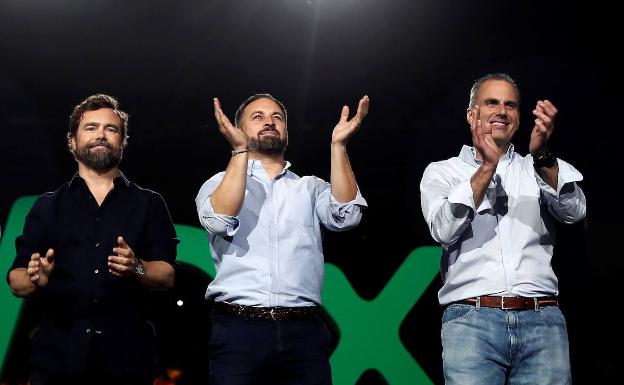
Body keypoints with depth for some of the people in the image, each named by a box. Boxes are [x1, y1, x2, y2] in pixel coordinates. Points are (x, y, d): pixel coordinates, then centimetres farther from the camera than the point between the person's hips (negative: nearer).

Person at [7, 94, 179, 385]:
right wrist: (35, 279, -19)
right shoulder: (47, 206, 11)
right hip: (57, 356, 1)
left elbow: (167, 275, -1)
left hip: (127, 358, 0)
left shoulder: (149, 204, 9)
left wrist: (137, 268, -22)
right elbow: (16, 280, 4)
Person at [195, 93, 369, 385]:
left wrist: (338, 145, -5)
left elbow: (345, 215, -2)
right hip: (239, 329, -1)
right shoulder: (219, 184, 13)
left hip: (304, 331, 2)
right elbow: (221, 221, -10)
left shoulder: (310, 187, 18)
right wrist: (240, 150, -12)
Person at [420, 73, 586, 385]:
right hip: (471, 320, -1)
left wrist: (542, 156, -18)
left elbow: (573, 211, -2)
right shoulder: (441, 172, 13)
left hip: (542, 322, 2)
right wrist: (487, 167, -13)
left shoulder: (543, 170, 18)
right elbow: (443, 230, -4)